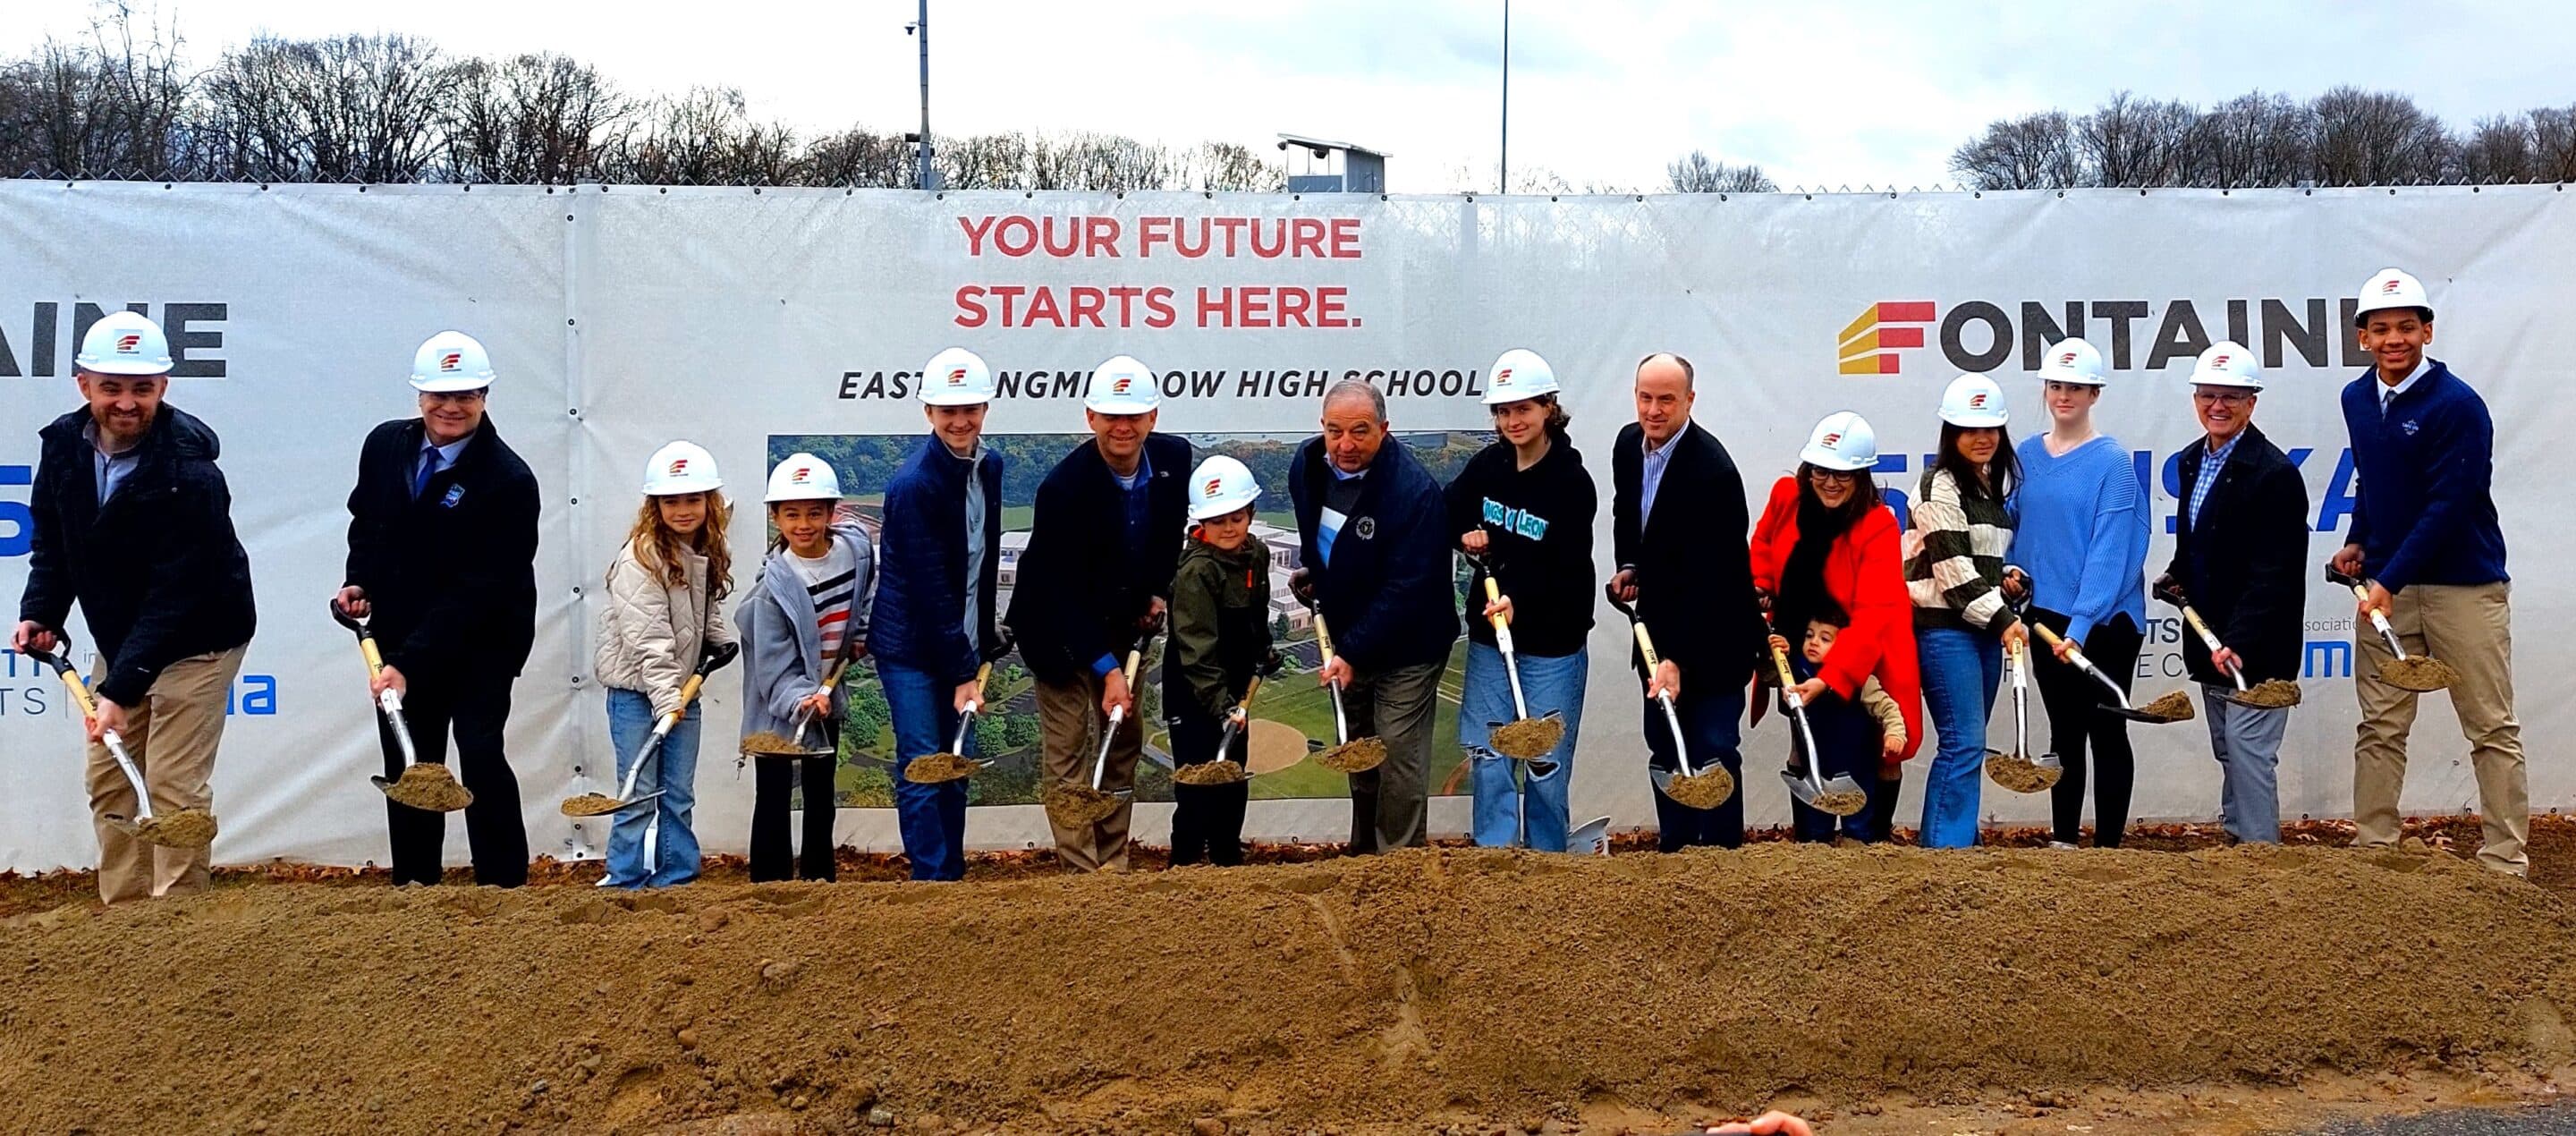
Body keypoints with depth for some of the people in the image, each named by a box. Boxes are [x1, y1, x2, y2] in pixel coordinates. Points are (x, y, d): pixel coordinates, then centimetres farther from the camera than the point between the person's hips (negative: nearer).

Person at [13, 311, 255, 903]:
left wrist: (121, 688, -32)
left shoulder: (189, 474, -28)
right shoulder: (63, 444, -7)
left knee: (174, 785, -9)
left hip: (196, 639, -7)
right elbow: (51, 539, 10)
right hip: (118, 636, 7)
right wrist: (41, 611, -5)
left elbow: (176, 596, -29)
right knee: (109, 782, 10)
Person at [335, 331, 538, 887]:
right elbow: (365, 521, 19)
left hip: (482, 643, -5)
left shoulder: (509, 480, -20)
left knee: (480, 753, -14)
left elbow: (476, 590, -22)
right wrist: (357, 581, -1)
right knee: (407, 763, 9)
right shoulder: (385, 445, 0)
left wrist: (408, 664, -26)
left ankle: (503, 884, -5)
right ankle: (413, 885, 19)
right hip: (400, 636, 6)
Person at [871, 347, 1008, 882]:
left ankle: (953, 879, 20)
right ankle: (933, 883, 0)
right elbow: (930, 587, -20)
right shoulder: (913, 482, -19)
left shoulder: (989, 466, 5)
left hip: (959, 642, 7)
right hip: (911, 643, -7)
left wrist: (983, 643, 13)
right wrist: (961, 672, -19)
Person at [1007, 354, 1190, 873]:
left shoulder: (1174, 457, -12)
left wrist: (1160, 592, 2)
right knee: (1068, 748, -6)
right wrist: (1107, 670, -27)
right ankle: (1082, 873, -1)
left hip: (1123, 621, 6)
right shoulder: (1064, 487, -29)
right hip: (1059, 627, -6)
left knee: (1125, 740, 10)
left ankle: (1114, 865, 19)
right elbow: (1065, 592, -26)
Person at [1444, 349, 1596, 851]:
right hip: (1488, 638, 4)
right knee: (1488, 758, 7)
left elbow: (1566, 570, -16)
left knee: (1546, 764, 3)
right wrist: (1469, 536, -8)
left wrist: (1518, 601, -30)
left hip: (1552, 644, -4)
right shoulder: (1486, 465, 1)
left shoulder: (1573, 483, -12)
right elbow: (1448, 514, 13)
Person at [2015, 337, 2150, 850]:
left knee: (2105, 731, 4)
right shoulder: (2026, 455, 5)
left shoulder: (2112, 461, -11)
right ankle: (2062, 839, 22)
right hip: (2047, 616, 5)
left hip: (2105, 620, -5)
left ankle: (2108, 844, 12)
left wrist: (2081, 625, -23)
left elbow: (2109, 551, -17)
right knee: (2064, 731, 14)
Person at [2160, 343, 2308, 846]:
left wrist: (2240, 643, -28)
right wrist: (2177, 574, 6)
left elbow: (2272, 574, -21)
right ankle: (2235, 844, 26)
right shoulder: (2192, 461, 9)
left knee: (2249, 754, -8)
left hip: (2256, 647, -9)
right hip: (2210, 641, 9)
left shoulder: (2275, 473, -16)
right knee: (2228, 755, 17)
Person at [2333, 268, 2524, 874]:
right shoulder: (2357, 399, 8)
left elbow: (2449, 506, -18)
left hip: (2464, 586, -6)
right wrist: (2357, 541, 11)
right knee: (2380, 728, 6)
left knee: (2492, 728, 0)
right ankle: (2372, 849, 11)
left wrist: (2389, 581, -22)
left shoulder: (2459, 405, -12)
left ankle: (2506, 861, 5)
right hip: (2384, 585, 6)